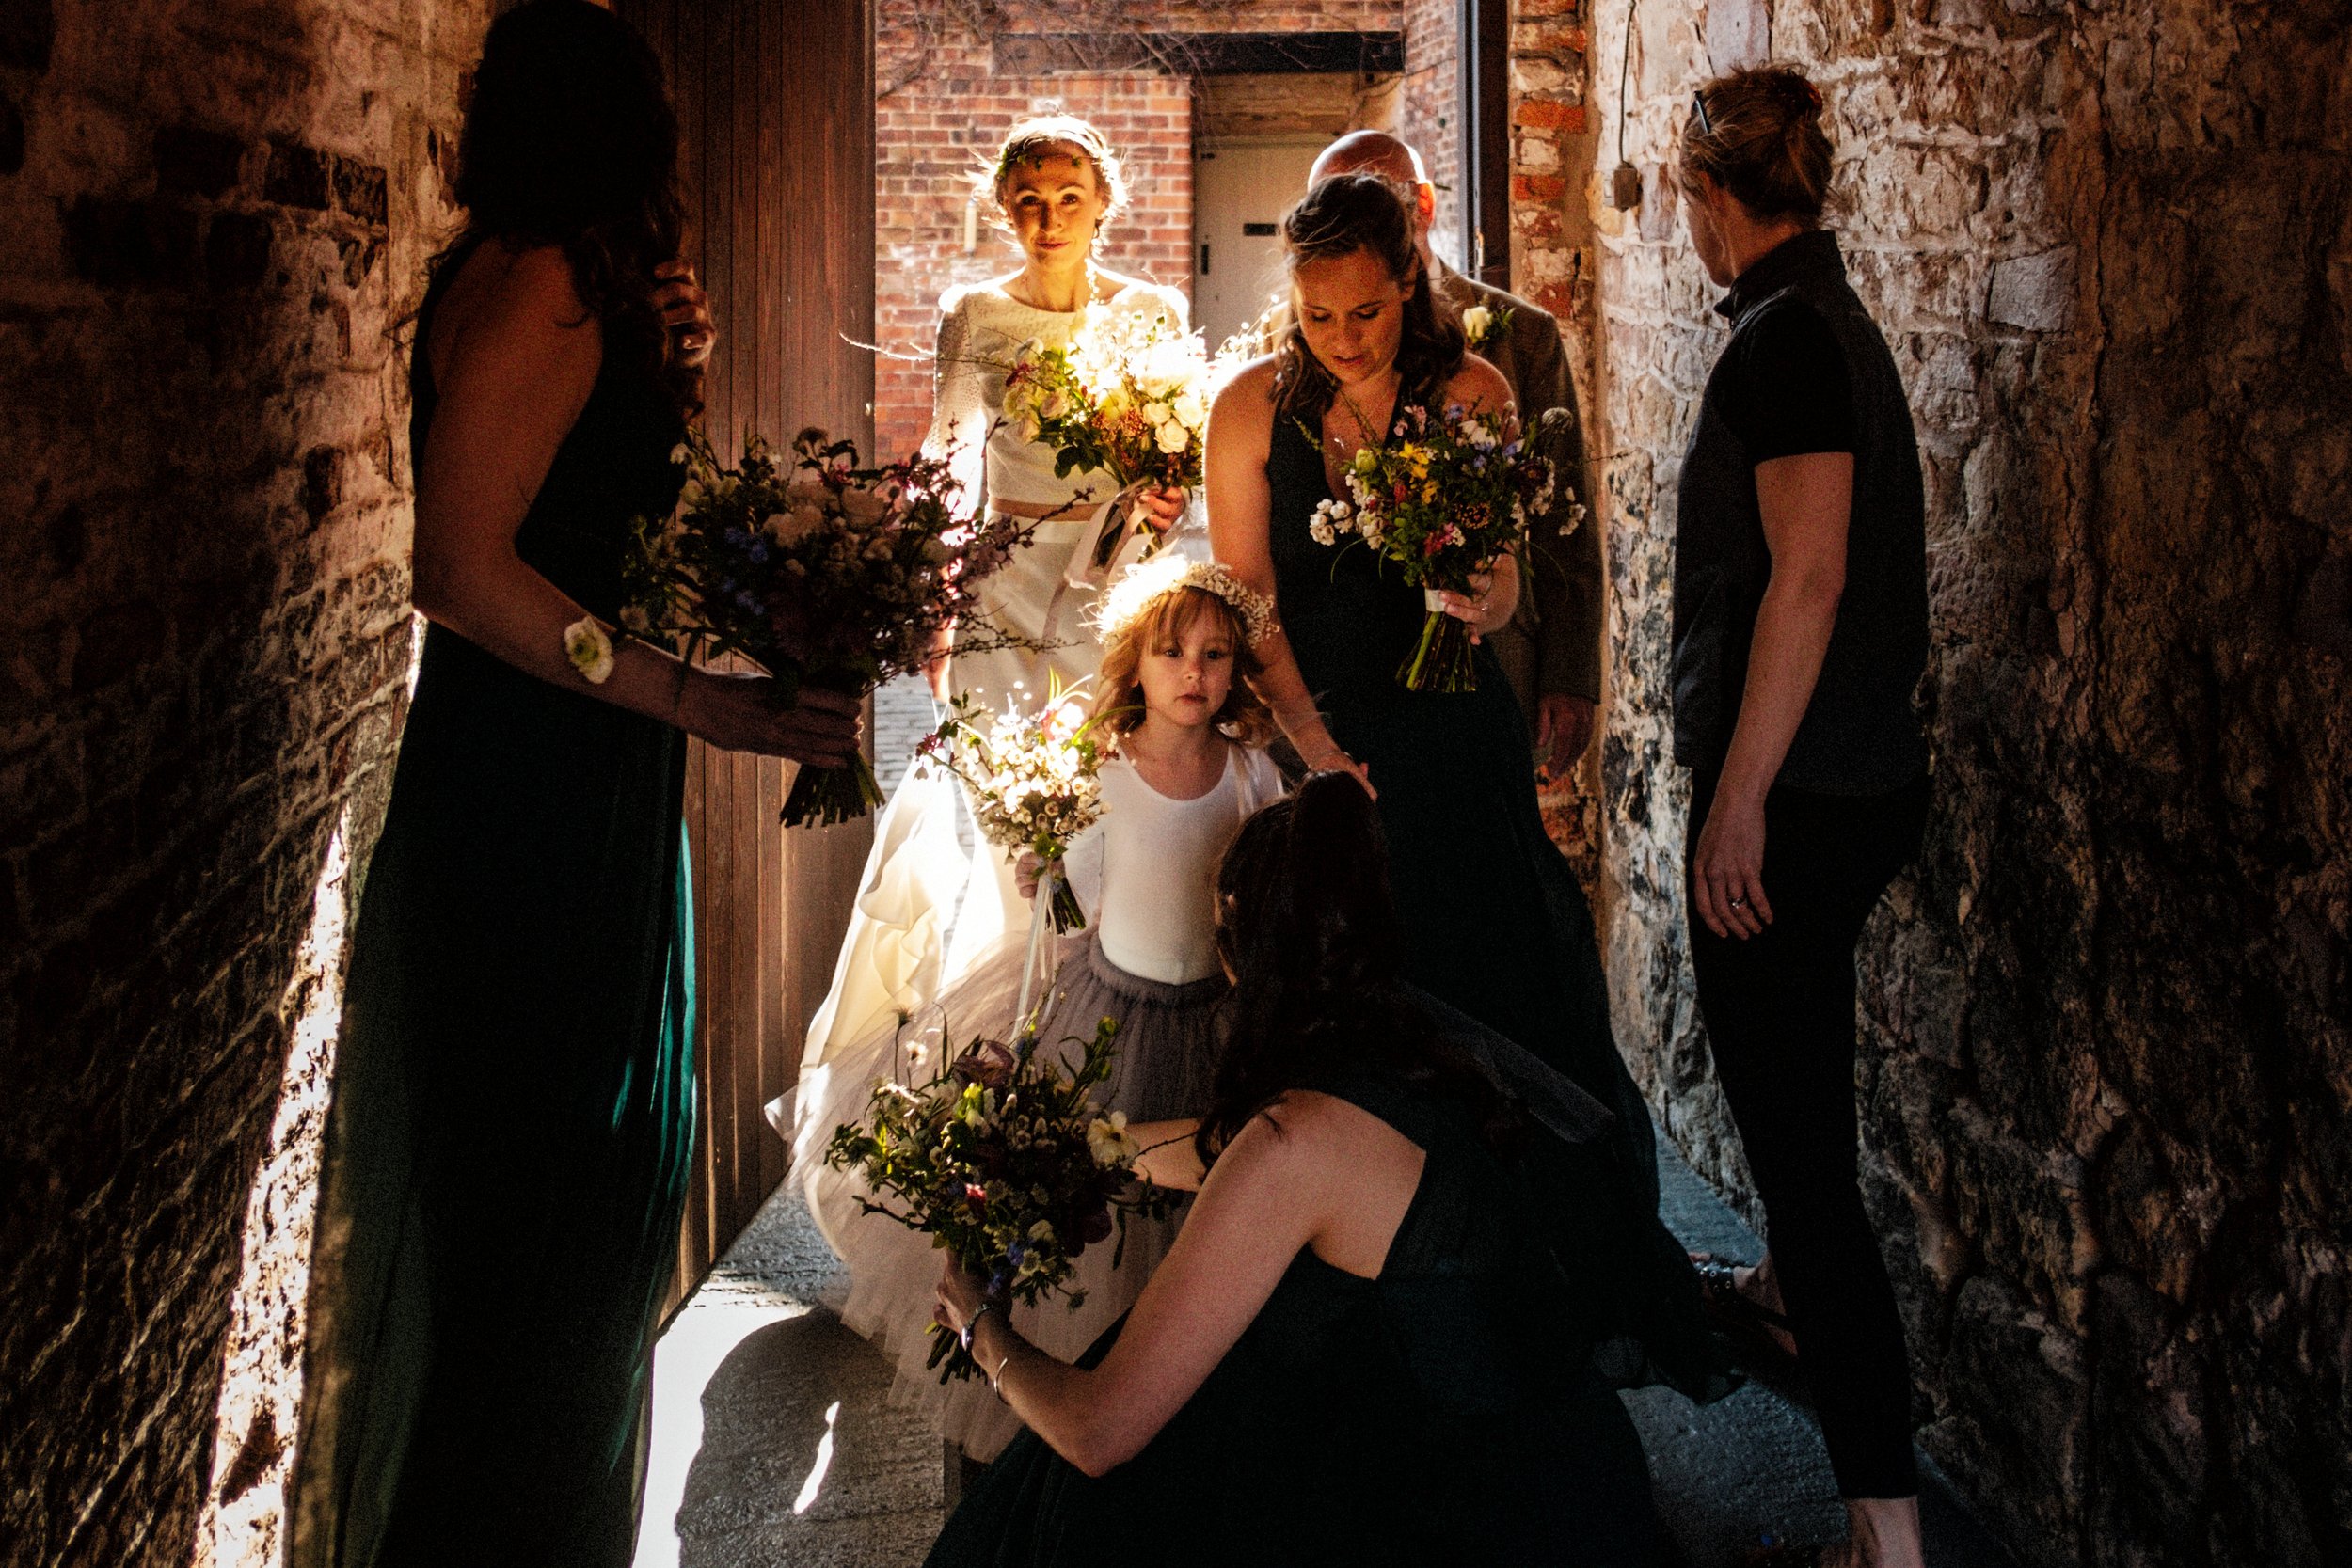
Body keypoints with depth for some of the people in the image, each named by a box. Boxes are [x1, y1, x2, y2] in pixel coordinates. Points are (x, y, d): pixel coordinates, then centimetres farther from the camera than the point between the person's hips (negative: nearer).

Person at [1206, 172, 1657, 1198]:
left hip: (1449, 737, 0)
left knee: (1497, 977, -3)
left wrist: (1478, 601, -28)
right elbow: (1245, 602, -1)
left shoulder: (1468, 396, -2)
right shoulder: (1252, 408, -1)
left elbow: (1501, 588, -4)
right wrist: (1311, 739, -11)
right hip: (1311, 732, 1)